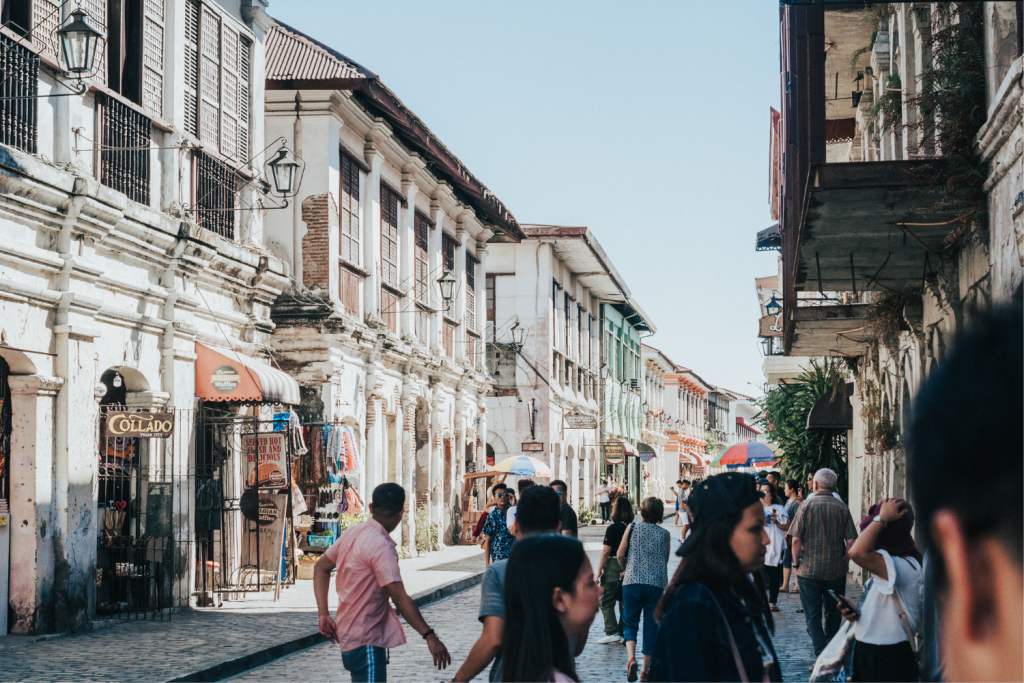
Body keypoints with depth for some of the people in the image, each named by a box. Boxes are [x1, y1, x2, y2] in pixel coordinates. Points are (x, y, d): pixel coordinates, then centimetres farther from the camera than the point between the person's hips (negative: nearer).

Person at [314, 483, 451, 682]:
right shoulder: (381, 547, -23)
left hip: (348, 633, 10)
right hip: (366, 641, -10)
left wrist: (324, 615, 9)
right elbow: (400, 598, -28)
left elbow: (321, 567, 13)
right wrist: (430, 636, -28)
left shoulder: (352, 534, 4)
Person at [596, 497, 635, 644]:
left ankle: (611, 632, -5)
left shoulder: (613, 529, -12)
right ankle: (623, 632, 15)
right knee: (625, 601, 13)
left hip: (613, 566, -5)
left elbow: (606, 551, -14)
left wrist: (599, 571, -9)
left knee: (606, 601, 2)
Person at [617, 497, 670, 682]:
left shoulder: (632, 527, 1)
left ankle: (631, 658, -18)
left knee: (631, 623, 8)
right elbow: (665, 560, 10)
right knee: (651, 627, 10)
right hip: (657, 584, 1)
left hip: (632, 582, -1)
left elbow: (620, 555, 2)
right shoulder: (665, 534, 4)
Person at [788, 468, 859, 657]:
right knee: (833, 615, 16)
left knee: (812, 615, 2)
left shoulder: (807, 505, -7)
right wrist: (845, 562, 10)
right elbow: (851, 541, -4)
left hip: (810, 569, -2)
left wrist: (796, 563, 2)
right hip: (836, 571, 3)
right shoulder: (842, 507, -1)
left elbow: (796, 539, -10)